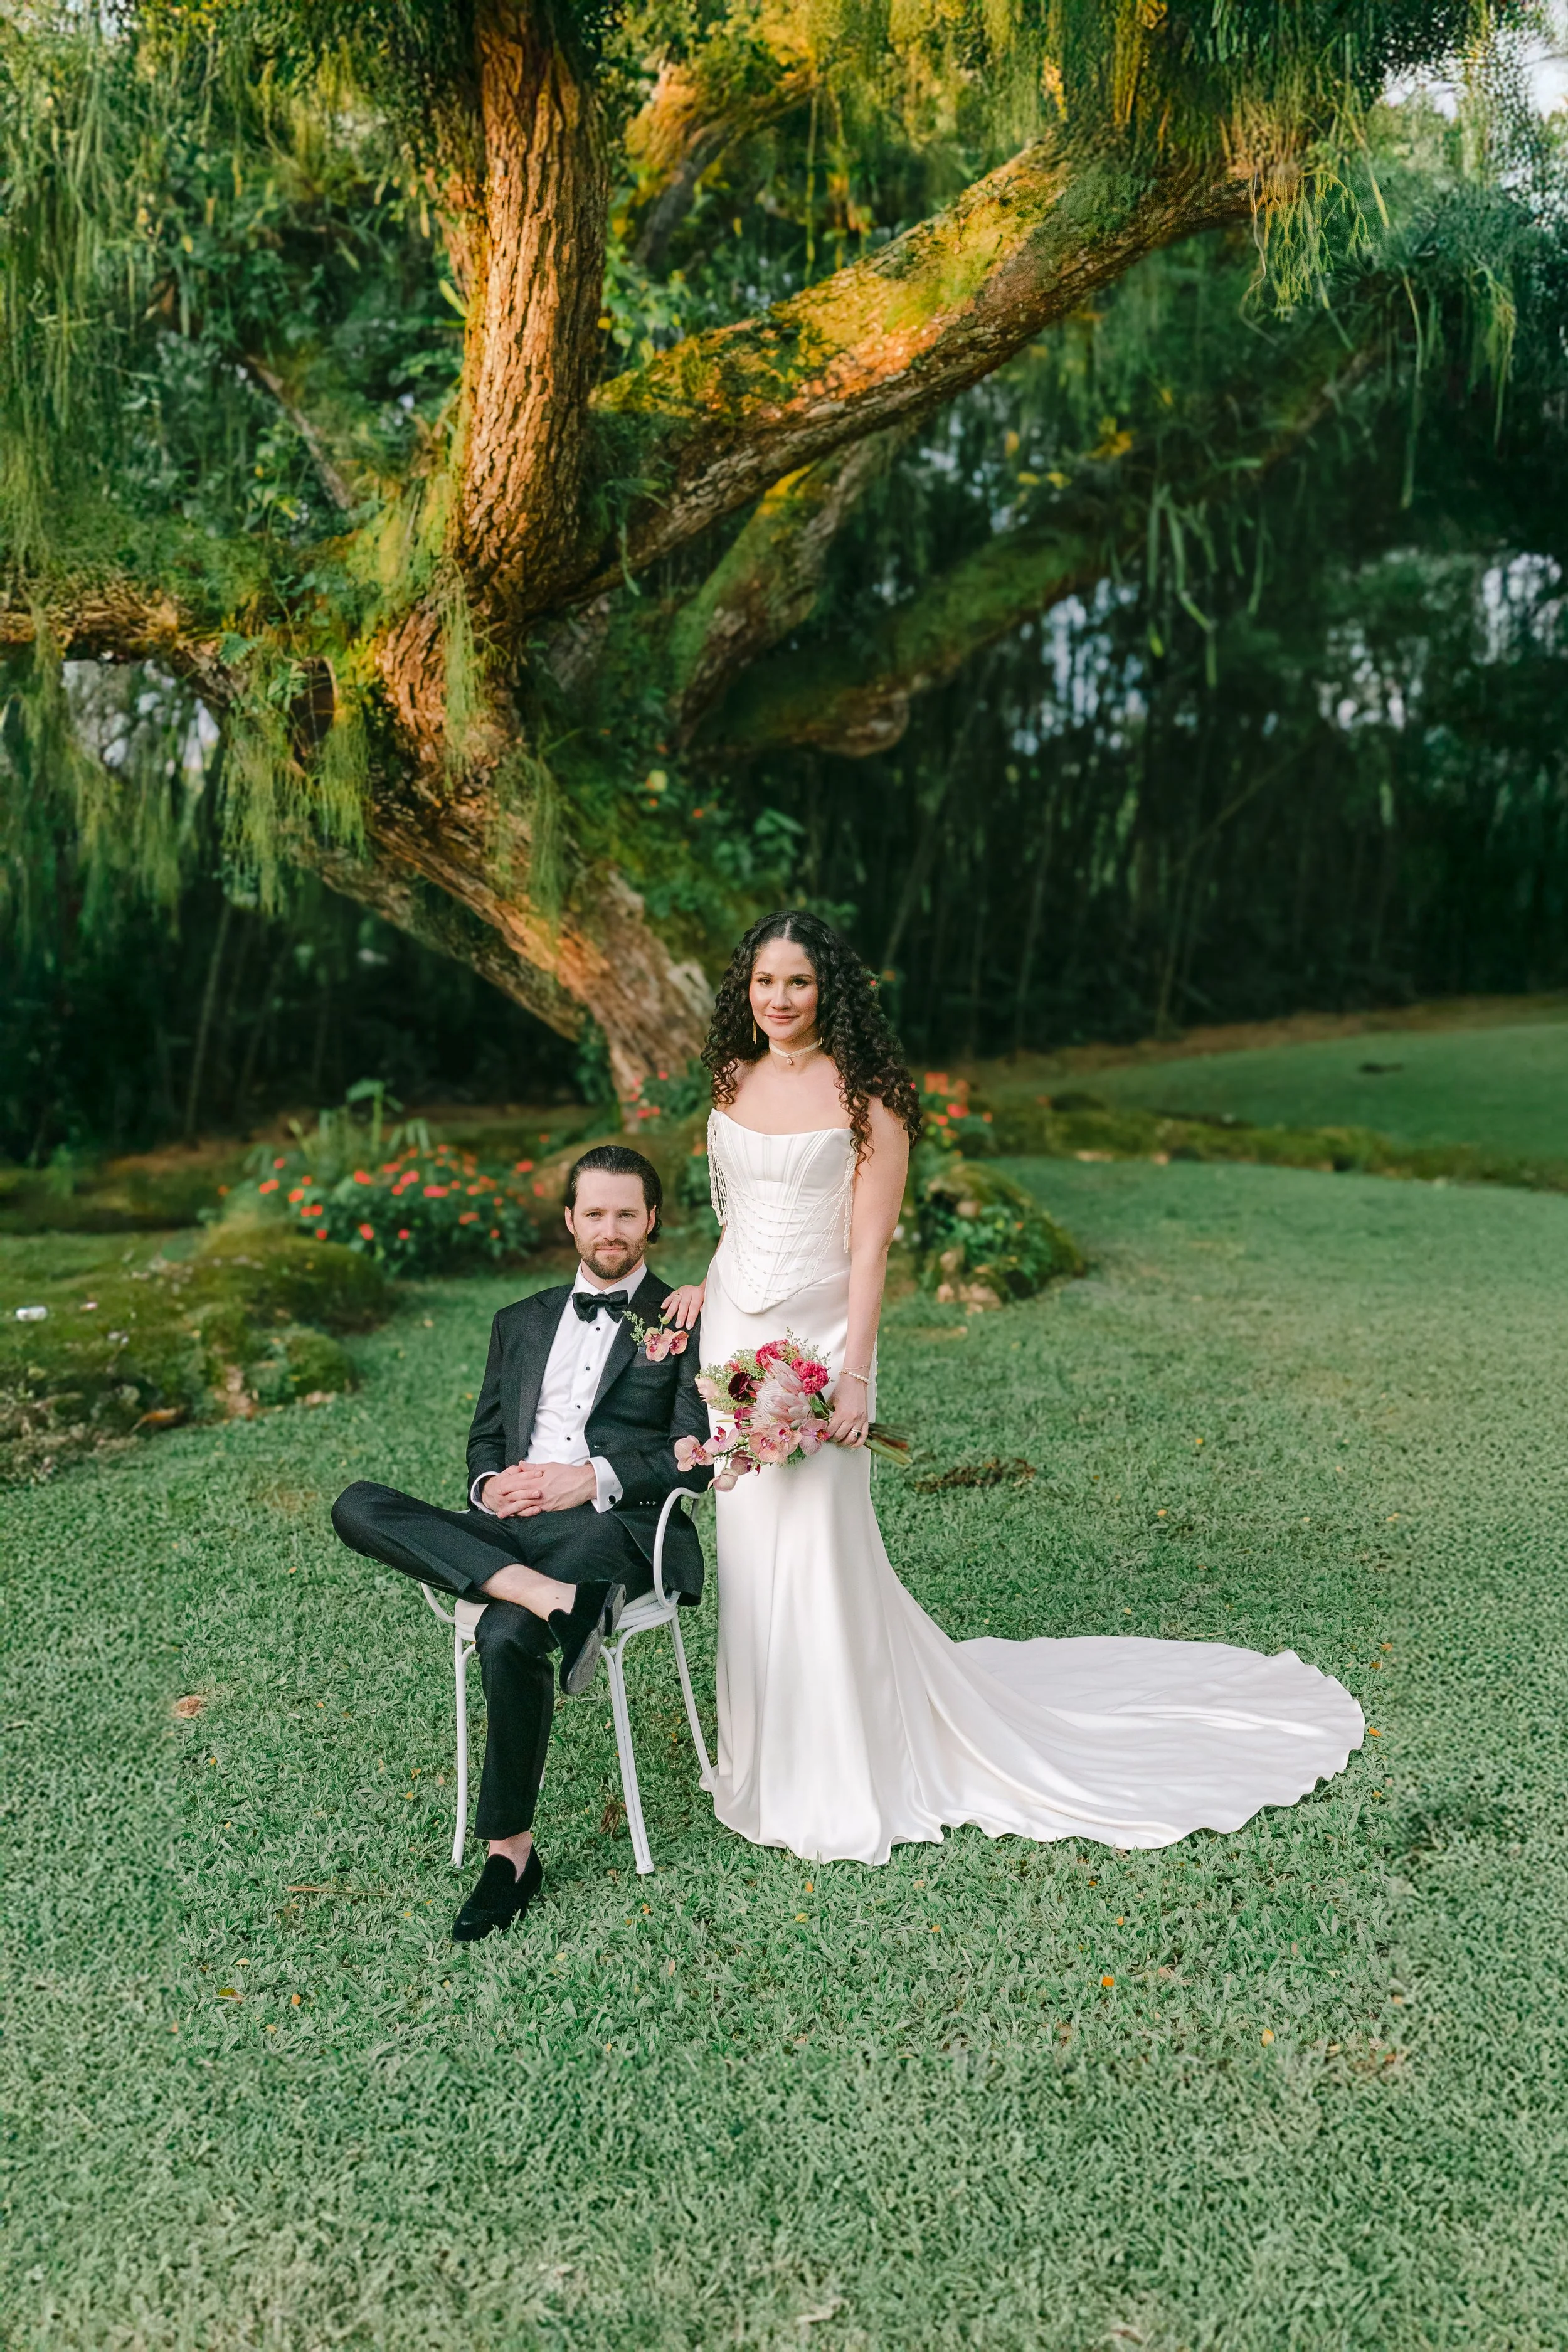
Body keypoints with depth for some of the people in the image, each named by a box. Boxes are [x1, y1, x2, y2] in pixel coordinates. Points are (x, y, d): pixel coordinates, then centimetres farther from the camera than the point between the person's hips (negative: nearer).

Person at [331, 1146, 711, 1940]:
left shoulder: (686, 1323, 8)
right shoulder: (522, 1322, 24)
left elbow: (698, 1455, -1)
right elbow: (485, 1438, 21)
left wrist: (596, 1478, -13)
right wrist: (490, 1484, -2)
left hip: (613, 1527, -5)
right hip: (514, 1527, 5)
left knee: (506, 1637, -33)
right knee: (357, 1507, -19)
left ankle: (510, 1848, -12)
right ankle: (537, 1592, -33)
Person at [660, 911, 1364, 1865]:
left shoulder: (863, 1096, -9)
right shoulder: (735, 1081, 9)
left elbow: (870, 1248, -13)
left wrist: (853, 1377, -17)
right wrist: (706, 1287, 5)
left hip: (815, 1345, -6)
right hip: (731, 1339, 6)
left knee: (817, 1553, -2)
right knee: (748, 1545, 13)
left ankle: (842, 1788, 17)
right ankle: (769, 1760, 33)